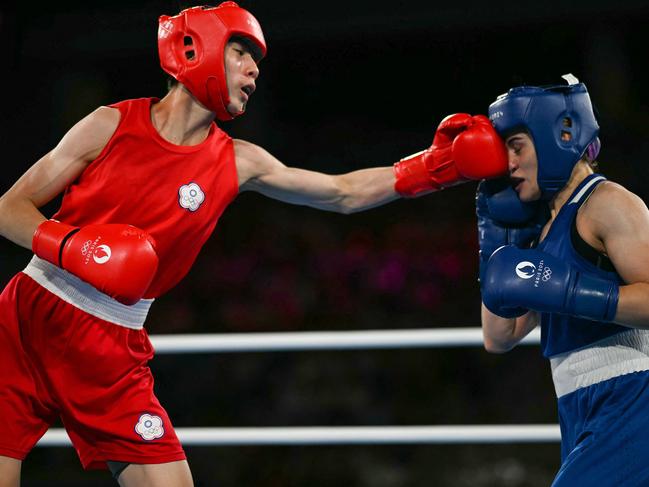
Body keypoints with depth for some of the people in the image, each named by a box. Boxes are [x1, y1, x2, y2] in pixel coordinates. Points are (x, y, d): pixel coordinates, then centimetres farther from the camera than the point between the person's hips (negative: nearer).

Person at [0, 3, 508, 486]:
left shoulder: (237, 163, 3)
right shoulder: (113, 125, -3)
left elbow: (345, 193, 8)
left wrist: (435, 166, -1)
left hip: (111, 351, 2)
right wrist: (71, 246, -20)